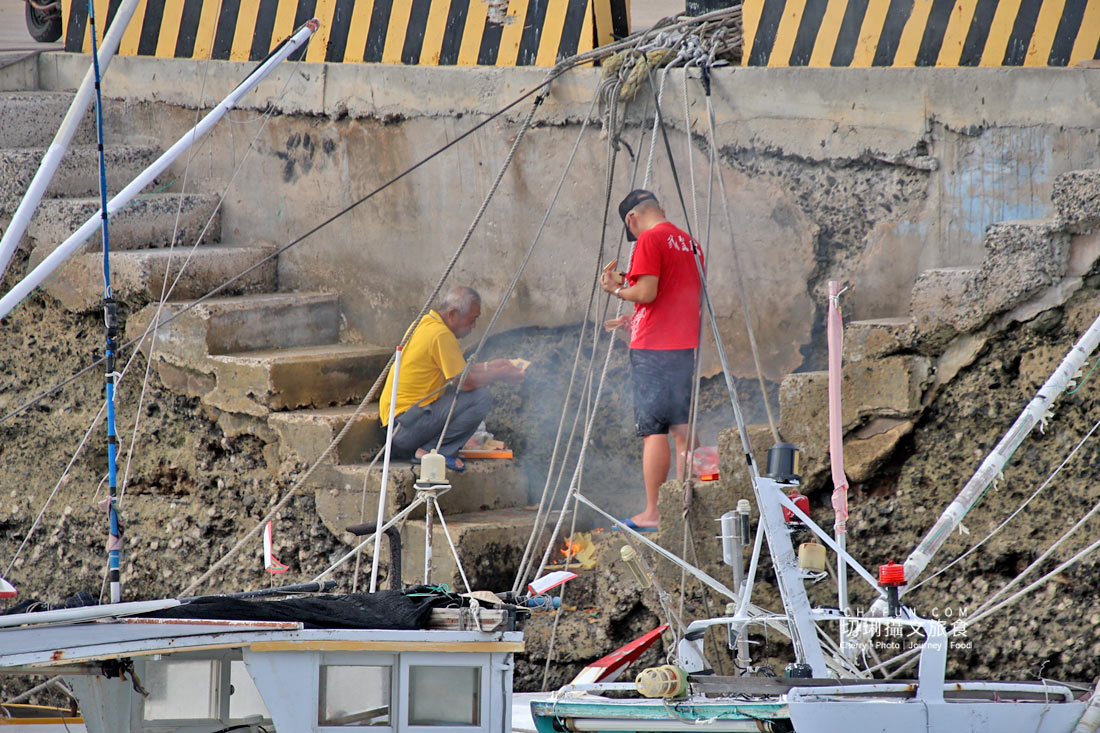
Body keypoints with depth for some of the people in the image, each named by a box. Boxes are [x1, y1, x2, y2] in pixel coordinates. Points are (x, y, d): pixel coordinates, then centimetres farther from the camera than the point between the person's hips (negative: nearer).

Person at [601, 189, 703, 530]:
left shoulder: (650, 240, -9)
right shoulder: (689, 243, 16)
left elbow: (647, 292, -18)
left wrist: (618, 289, 1)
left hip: (654, 348, -7)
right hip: (687, 345, 7)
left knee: (653, 430, -6)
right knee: (683, 429, 8)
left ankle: (652, 513, -7)